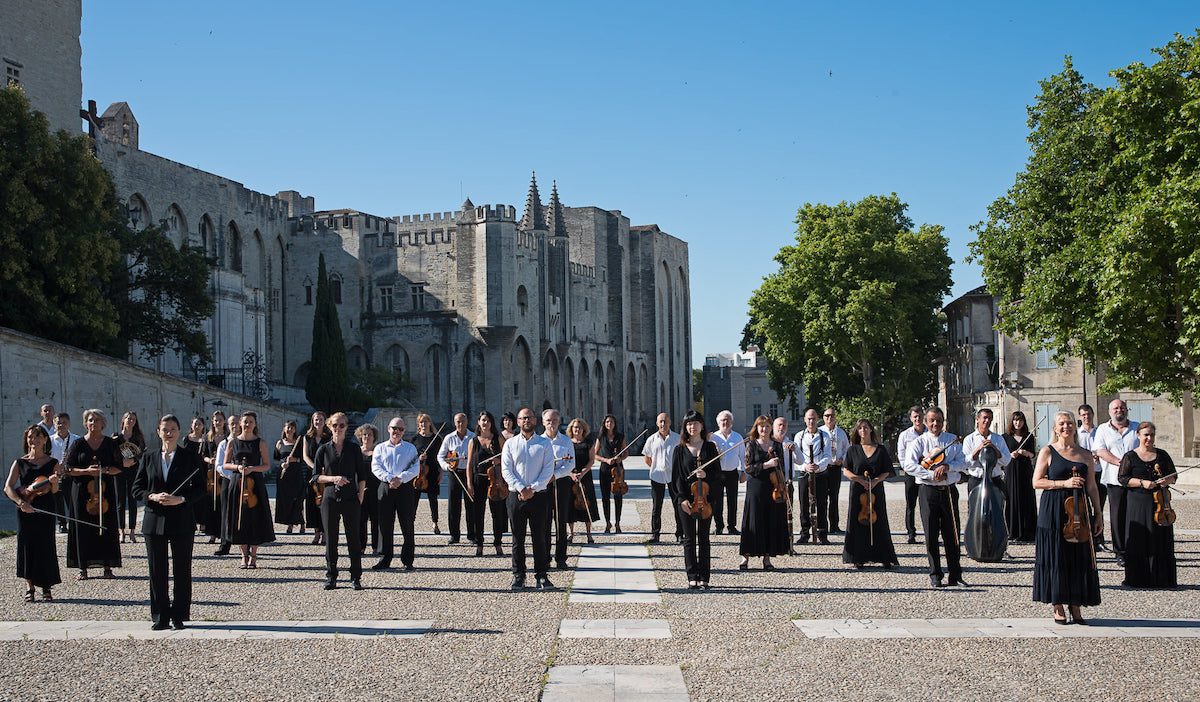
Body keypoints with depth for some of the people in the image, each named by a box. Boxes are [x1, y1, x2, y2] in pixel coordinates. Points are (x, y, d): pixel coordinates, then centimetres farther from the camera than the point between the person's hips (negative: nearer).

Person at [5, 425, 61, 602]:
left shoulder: (52, 463, 5)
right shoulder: (20, 463, 5)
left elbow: (54, 491, -5)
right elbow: (8, 487, -5)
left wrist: (54, 481, -28)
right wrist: (21, 502, -22)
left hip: (45, 510, -1)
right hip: (25, 510, 1)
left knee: (45, 546, -3)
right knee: (26, 545, 0)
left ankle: (46, 587, 10)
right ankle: (30, 587, 13)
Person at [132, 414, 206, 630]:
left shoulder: (191, 458, 3)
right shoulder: (148, 458, 10)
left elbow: (201, 489, 2)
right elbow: (137, 488, 9)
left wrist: (180, 499, -13)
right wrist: (153, 496, -11)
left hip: (182, 521, -2)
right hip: (155, 521, 2)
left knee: (182, 570, 1)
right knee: (157, 571, 3)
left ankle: (179, 615, 10)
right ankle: (160, 616, 11)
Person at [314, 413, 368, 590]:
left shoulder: (354, 448, 6)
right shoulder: (323, 450, 7)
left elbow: (362, 476, 9)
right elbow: (316, 477, 6)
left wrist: (360, 495, -1)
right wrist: (333, 478, -10)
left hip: (350, 498, -1)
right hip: (330, 497, 1)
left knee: (353, 537, -1)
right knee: (330, 539, 2)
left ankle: (356, 578, 7)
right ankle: (331, 577, 12)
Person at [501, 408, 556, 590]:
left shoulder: (544, 444, 7)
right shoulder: (510, 444, 8)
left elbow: (548, 470, -1)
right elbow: (506, 470, 1)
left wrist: (533, 488, -13)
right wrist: (521, 488, -13)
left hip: (539, 495, -1)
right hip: (516, 495, 1)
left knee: (540, 537, 0)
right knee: (518, 538, 4)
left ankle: (541, 576, 6)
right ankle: (518, 576, 10)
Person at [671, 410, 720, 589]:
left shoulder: (710, 447, 7)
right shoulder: (680, 449, 5)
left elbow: (717, 472, 6)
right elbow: (676, 476, 1)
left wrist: (706, 475, -16)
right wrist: (682, 498, -9)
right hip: (686, 499, 0)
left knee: (703, 538, 3)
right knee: (689, 539, 2)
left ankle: (704, 577, 8)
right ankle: (692, 577, 7)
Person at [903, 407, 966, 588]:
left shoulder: (952, 440, 12)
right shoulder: (919, 442, 3)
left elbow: (961, 462, 4)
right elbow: (909, 465, -10)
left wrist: (947, 466, -15)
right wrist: (931, 474, -18)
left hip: (948, 490, 2)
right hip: (928, 491, -2)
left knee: (952, 534, 1)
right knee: (931, 535, 1)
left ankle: (956, 575, 8)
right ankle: (935, 575, 10)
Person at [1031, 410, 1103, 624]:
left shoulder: (1085, 455, 11)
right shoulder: (1048, 452, 2)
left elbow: (1092, 488, 13)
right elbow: (1037, 482, -4)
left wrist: (1098, 514, 8)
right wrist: (1064, 483, -14)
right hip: (1053, 513, -3)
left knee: (1079, 558, 1)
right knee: (1055, 559, -2)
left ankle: (1075, 608, 10)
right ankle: (1058, 608, 7)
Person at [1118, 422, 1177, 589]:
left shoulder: (1162, 455, 12)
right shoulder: (1130, 457, 3)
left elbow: (1173, 475, 15)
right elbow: (1122, 478, -3)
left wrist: (1166, 481, -7)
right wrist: (1142, 483, -14)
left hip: (1160, 502, 3)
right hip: (1138, 504, -2)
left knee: (1161, 541, -1)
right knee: (1138, 542, -5)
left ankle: (1161, 578, 6)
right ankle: (1137, 579, 1)